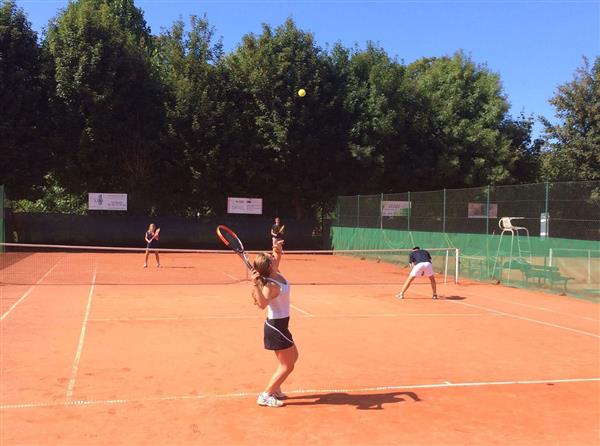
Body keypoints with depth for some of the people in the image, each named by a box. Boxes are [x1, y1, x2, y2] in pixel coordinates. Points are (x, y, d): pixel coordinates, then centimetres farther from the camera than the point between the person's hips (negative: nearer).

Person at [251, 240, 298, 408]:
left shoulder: (276, 274, -4)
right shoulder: (270, 285, -28)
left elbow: (278, 255, 12)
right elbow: (262, 304, -46)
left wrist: (278, 249, -11)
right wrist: (255, 285, -58)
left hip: (278, 325, 9)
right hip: (276, 327, -9)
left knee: (293, 357, 24)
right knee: (287, 366, 0)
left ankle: (275, 389, 31)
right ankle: (265, 396, 6)